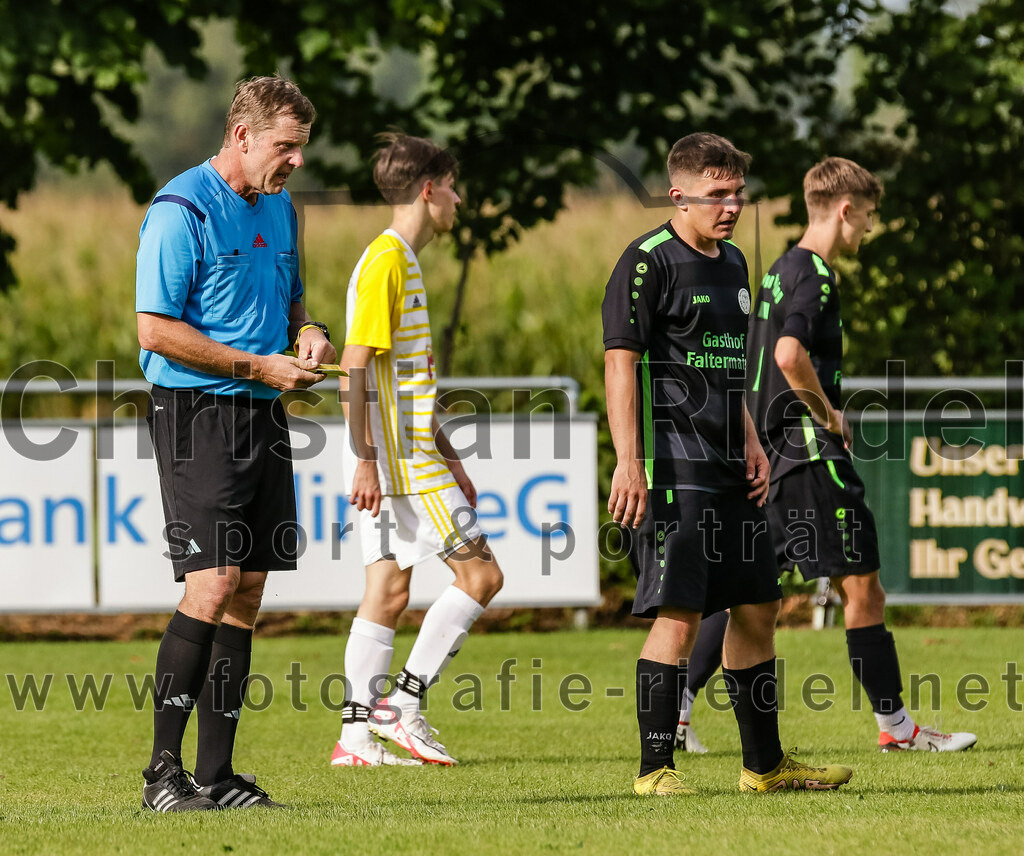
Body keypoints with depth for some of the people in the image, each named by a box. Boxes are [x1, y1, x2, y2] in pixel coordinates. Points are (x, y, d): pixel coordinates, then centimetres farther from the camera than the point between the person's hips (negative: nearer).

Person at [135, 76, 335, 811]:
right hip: (198, 413, -8)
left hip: (263, 417, 8)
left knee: (246, 593, 5)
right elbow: (156, 328, -15)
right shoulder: (182, 211, -11)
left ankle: (217, 773, 9)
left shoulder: (279, 209, 16)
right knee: (212, 584, -15)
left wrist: (308, 334, 5)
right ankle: (163, 770, -9)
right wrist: (259, 366, -15)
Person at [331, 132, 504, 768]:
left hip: (411, 452, 10)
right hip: (398, 459, -10)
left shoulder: (403, 261, 19)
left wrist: (449, 458, 26)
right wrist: (365, 459, -21)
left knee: (388, 591, 7)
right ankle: (403, 703, -8)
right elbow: (356, 366, -18)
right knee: (480, 571, -8)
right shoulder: (386, 261, -12)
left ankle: (357, 733, 6)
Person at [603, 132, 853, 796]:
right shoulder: (649, 262, -9)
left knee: (757, 609, 11)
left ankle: (765, 764, 19)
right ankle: (655, 768, -7)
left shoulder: (732, 264, 17)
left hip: (728, 471, 9)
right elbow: (620, 363, -13)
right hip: (672, 467, -9)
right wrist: (629, 463, -20)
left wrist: (750, 443, 15)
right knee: (680, 614, -12)